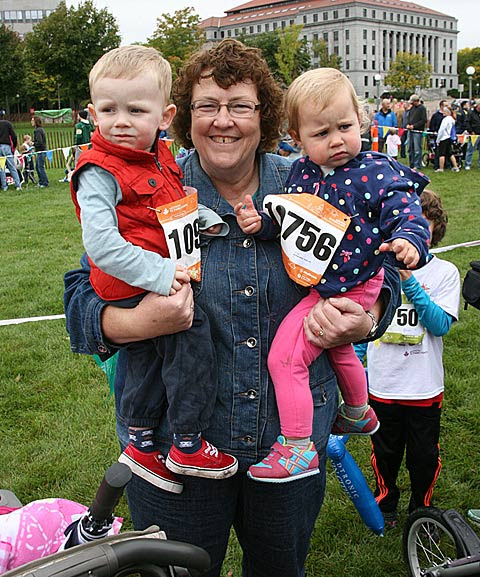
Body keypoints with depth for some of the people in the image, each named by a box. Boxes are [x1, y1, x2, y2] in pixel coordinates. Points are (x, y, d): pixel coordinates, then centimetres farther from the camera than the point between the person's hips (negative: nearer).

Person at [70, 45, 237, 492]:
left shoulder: (160, 158, 9)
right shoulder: (99, 173, -17)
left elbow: (175, 206, 25)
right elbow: (100, 242, -27)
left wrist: (205, 218, 5)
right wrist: (158, 274, -32)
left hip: (165, 279, 9)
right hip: (134, 288, -8)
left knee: (148, 359, 18)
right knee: (192, 333, -15)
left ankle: (140, 442, 37)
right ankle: (187, 446, 0)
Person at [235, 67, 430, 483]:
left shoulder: (375, 173, -19)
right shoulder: (301, 171, -1)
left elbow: (407, 212, -24)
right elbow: (284, 217, 8)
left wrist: (409, 240, -45)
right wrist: (260, 220, -11)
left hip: (345, 288, -8)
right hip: (314, 280, 9)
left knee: (284, 357, -11)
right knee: (337, 347, 31)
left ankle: (298, 449, 4)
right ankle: (358, 414, 60)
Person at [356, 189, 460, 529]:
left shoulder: (445, 272, -5)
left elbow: (441, 324, -17)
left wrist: (409, 281, -24)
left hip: (425, 386, -1)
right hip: (382, 384, 1)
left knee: (425, 455, 13)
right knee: (385, 452, 18)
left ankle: (422, 508, 38)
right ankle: (386, 503, 42)